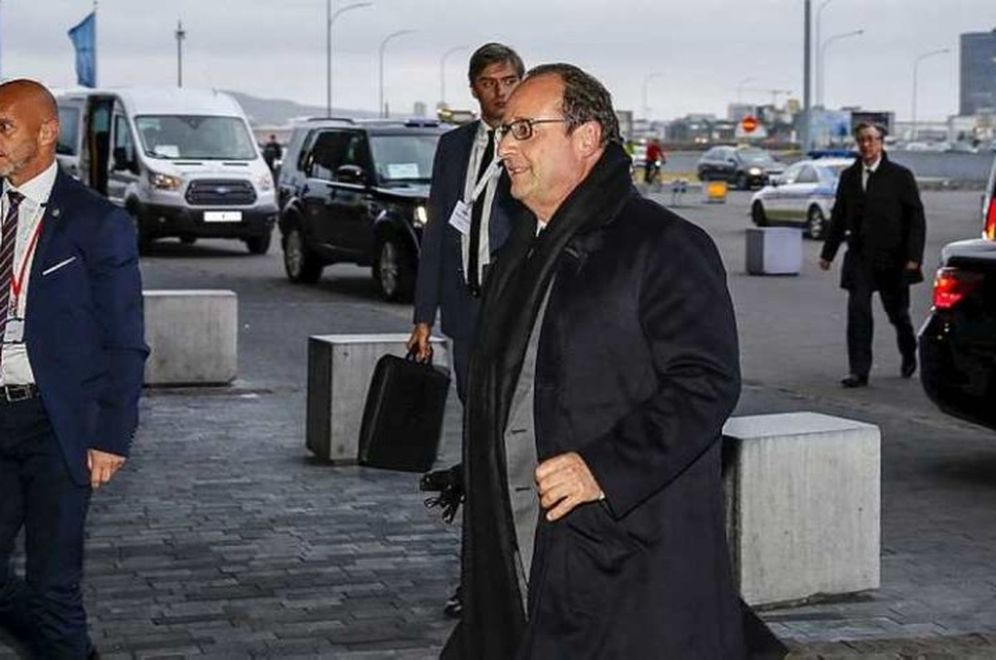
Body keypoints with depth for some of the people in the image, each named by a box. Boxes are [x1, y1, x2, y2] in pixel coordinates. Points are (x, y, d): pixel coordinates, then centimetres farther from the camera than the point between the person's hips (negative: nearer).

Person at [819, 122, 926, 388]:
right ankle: (859, 371, -8)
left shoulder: (900, 176, -3)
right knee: (858, 311, -10)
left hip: (893, 258, -2)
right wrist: (828, 253, 12)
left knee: (897, 312, 12)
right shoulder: (849, 176, 7)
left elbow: (916, 218, -4)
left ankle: (909, 354, 39)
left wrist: (914, 256, -12)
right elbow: (839, 216, 14)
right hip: (859, 256, 2)